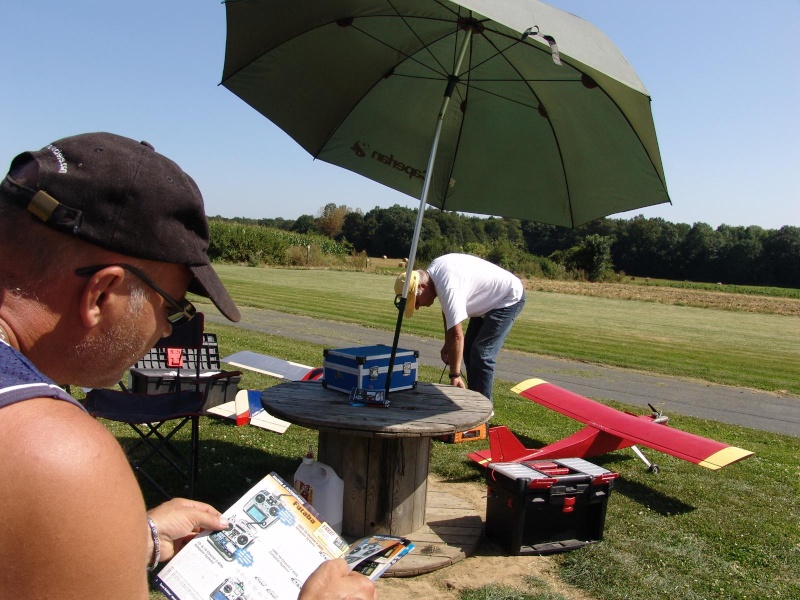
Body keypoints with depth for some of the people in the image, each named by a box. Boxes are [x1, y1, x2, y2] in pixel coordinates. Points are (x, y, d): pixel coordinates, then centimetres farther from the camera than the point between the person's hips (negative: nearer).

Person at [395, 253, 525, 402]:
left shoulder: (448, 288, -35)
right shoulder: (432, 270, -6)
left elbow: (457, 335, -34)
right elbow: (447, 310, 9)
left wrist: (455, 375, -28)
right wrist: (447, 344, 7)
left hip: (509, 298, -10)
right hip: (490, 299, 10)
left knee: (482, 354, -16)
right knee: (469, 349, 11)